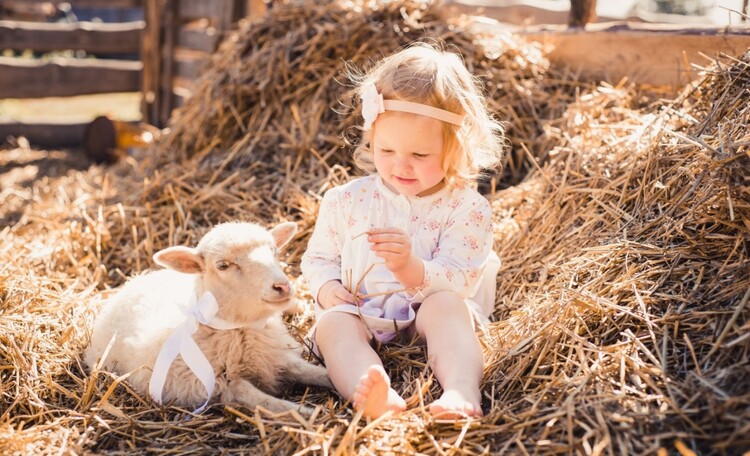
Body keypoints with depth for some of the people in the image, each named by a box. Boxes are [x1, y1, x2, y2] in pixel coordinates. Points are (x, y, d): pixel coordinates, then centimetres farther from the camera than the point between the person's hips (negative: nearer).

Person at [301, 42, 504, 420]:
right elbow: (318, 257, 19)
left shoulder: (466, 208, -2)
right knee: (332, 322, -30)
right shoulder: (346, 201, 8)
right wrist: (326, 287, -5)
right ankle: (376, 398, -59)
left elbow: (458, 283, -10)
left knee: (448, 304, -33)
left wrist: (412, 268, -30)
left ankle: (461, 394, -53)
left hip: (429, 318, -1)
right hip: (362, 317, 2)